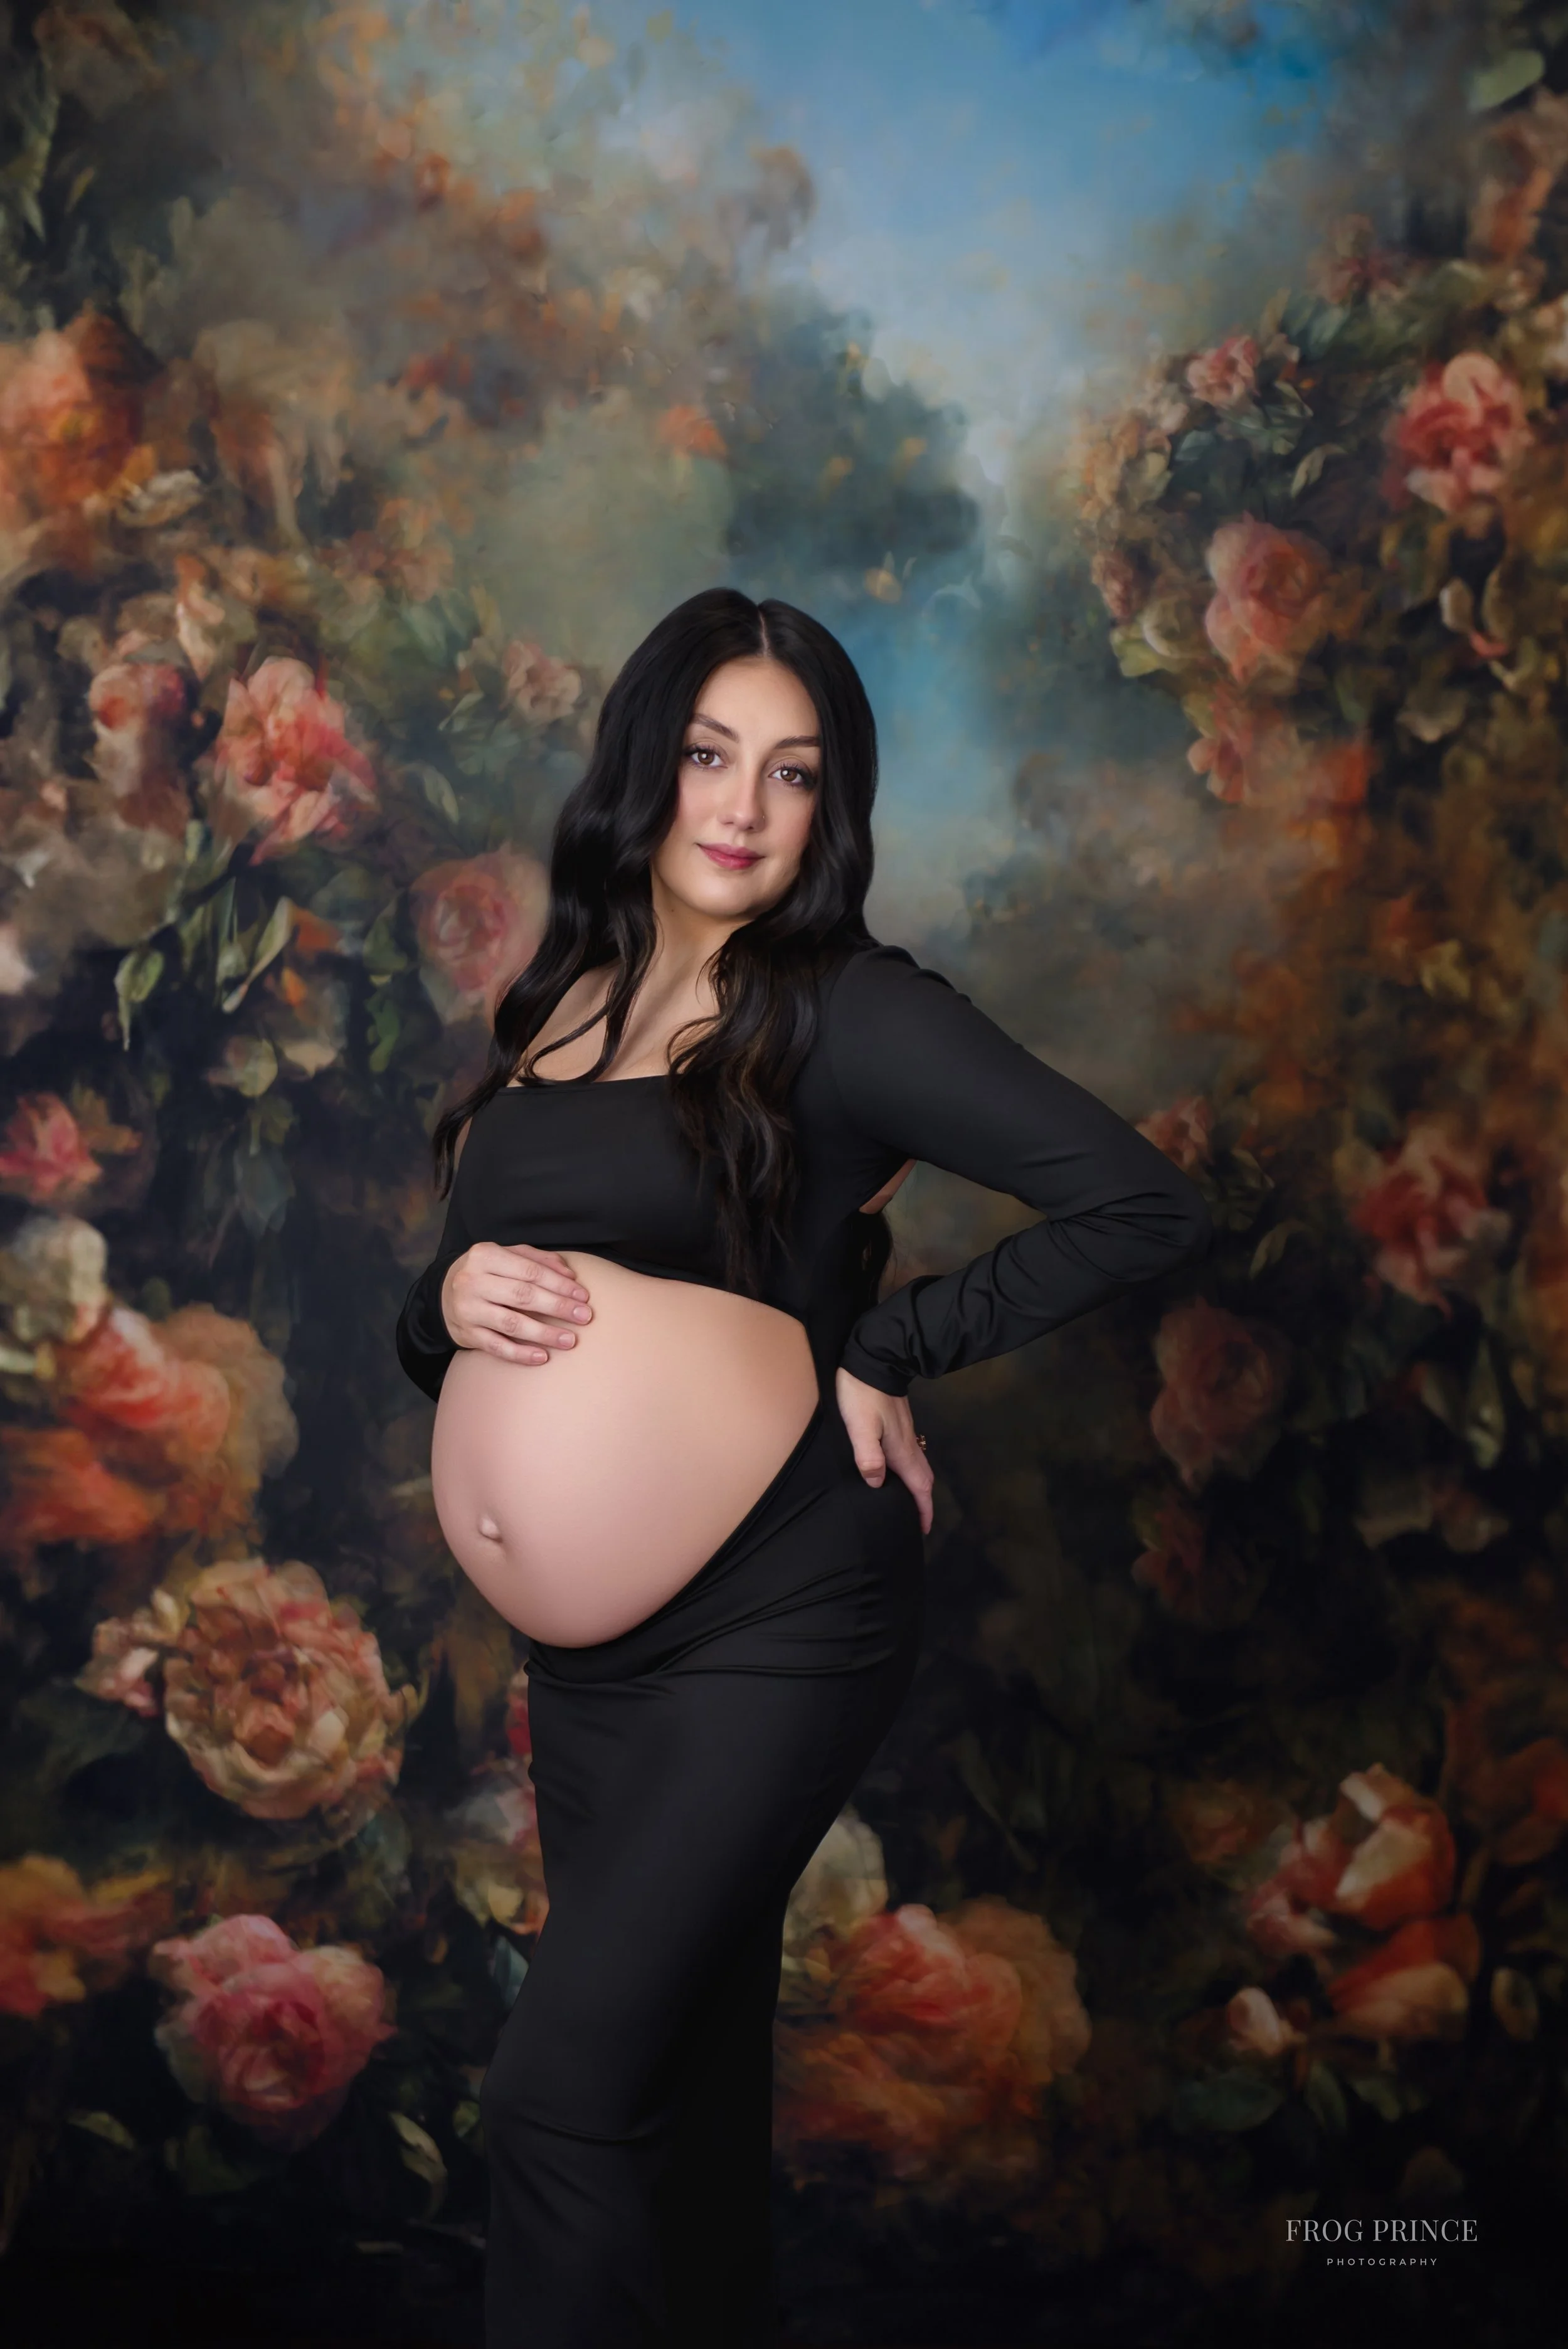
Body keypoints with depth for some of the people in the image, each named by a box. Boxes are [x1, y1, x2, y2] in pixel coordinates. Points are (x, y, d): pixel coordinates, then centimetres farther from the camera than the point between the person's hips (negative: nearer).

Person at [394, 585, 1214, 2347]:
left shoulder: (844, 1013, -9)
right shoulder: (553, 1012, 10)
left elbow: (1146, 1207, -15)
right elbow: (447, 1324, 16)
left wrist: (877, 1349, -12)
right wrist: (451, 1299, -7)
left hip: (779, 1617, -6)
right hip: (594, 1631, 6)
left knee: (560, 2088, -10)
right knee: (679, 2072, 16)